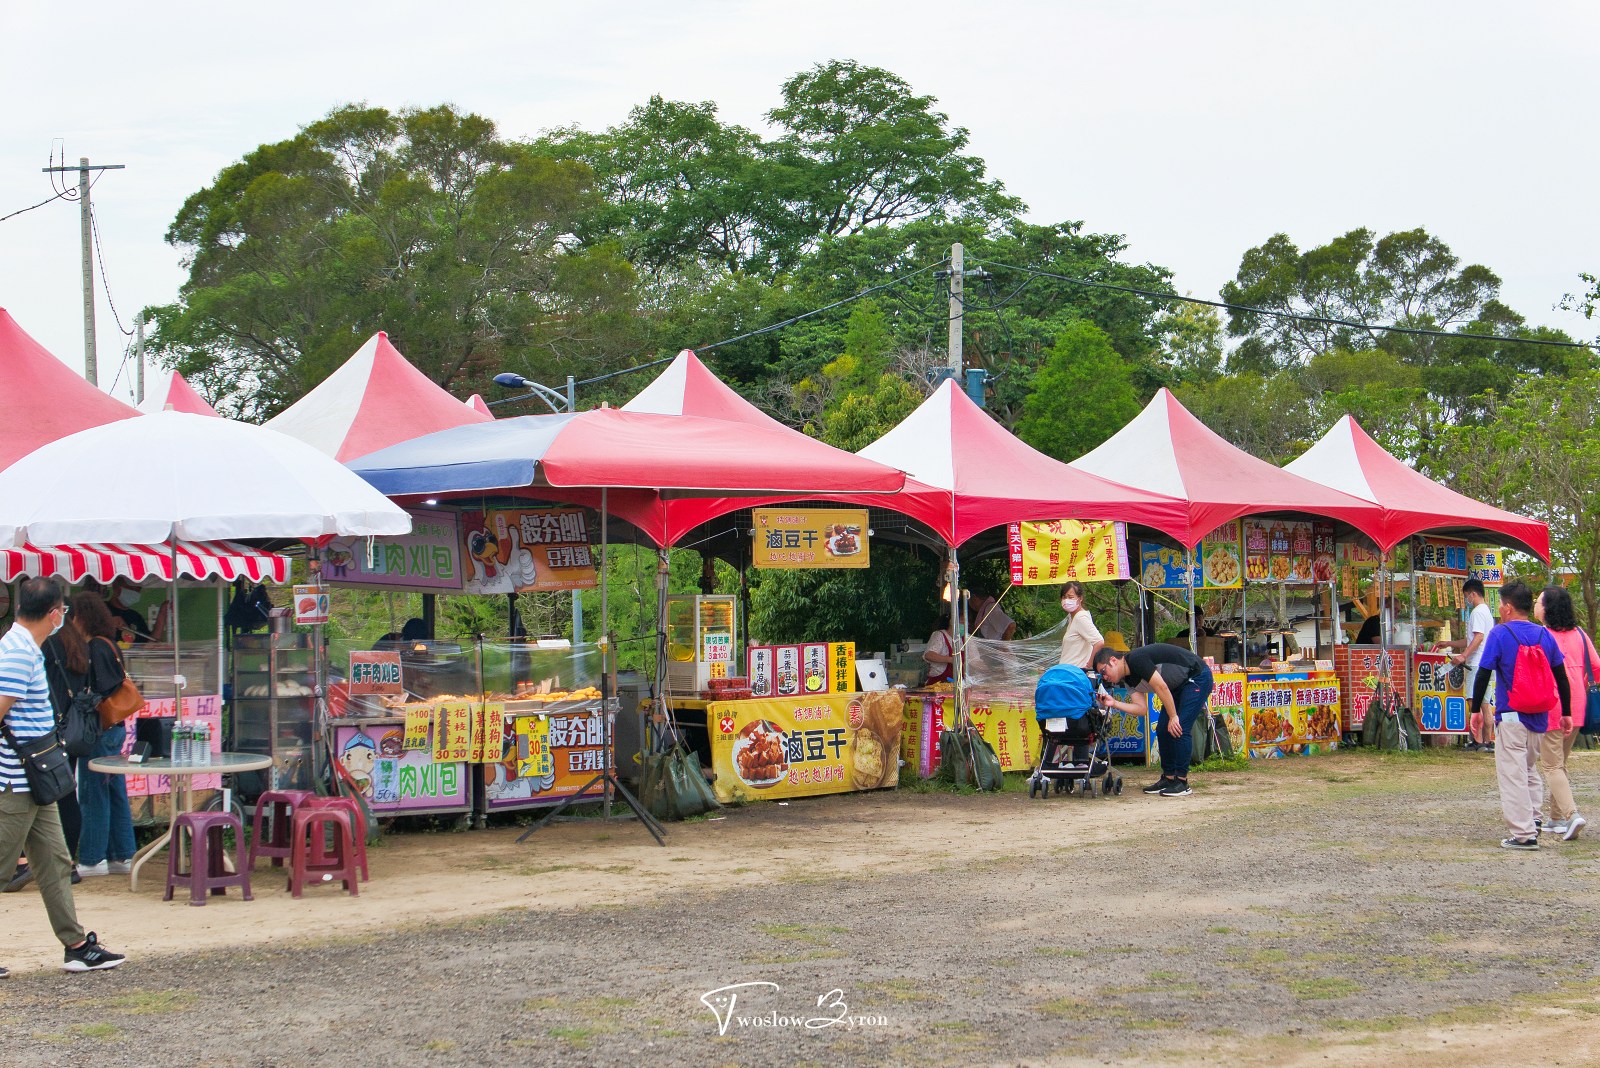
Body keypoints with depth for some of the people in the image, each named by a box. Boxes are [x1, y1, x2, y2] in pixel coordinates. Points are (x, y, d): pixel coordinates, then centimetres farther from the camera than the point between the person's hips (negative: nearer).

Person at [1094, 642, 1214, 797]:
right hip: (1180, 686, 10)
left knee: (1180, 730, -16)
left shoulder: (1136, 659, -23)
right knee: (1163, 731, 5)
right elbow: (1141, 709, 0)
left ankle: (1182, 782, -11)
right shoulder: (1129, 678, 5)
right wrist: (1114, 703, -7)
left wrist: (1173, 717, -20)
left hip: (1198, 678, -10)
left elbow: (1161, 687, -25)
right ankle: (1168, 778, 12)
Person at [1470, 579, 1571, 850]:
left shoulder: (1500, 634, -8)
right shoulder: (1544, 635, 7)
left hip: (1511, 716, -6)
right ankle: (1533, 819, 16)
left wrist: (1476, 709, -2)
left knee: (1513, 773, -3)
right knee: (1530, 768, 23)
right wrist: (1566, 713, 17)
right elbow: (1561, 678, 10)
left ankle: (1524, 835, -7)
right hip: (1539, 716, 6)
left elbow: (1483, 674, -10)